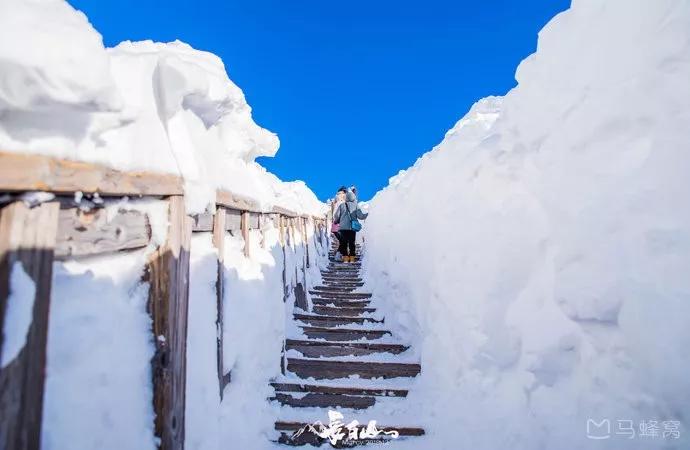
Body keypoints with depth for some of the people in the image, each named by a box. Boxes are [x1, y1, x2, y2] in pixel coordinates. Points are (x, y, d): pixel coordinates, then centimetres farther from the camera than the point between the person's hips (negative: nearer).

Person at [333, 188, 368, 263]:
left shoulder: (342, 205, 1)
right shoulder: (355, 206, 0)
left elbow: (336, 216, 1)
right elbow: (360, 215, -5)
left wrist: (335, 221, 22)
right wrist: (367, 214, 11)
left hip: (343, 227, 0)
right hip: (352, 228, 0)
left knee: (344, 243, 6)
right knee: (352, 243, 8)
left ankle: (345, 259, 4)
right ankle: (352, 259, 7)